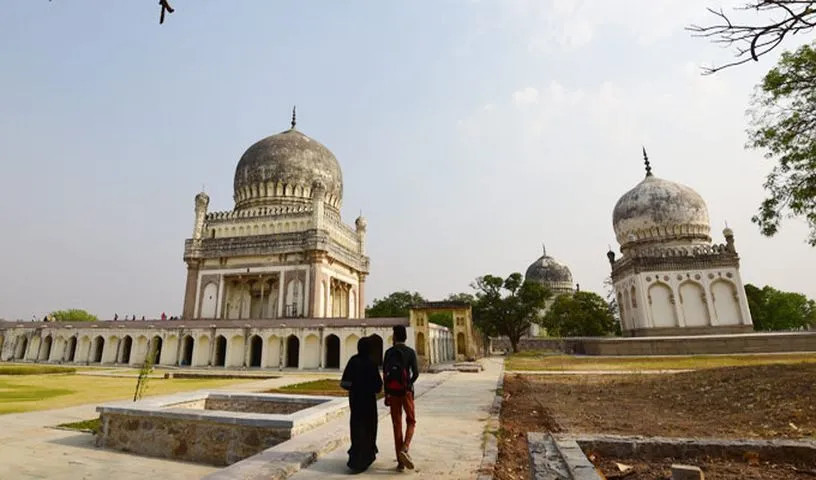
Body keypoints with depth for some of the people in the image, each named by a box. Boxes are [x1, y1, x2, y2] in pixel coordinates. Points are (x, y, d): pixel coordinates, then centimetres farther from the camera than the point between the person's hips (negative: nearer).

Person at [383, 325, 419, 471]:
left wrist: (386, 393, -2)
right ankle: (405, 449, -9)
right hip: (406, 391, -1)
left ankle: (400, 462, 11)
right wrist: (409, 384, 9)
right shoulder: (410, 352, -3)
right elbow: (416, 373, -10)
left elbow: (385, 374, -5)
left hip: (392, 392, 2)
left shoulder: (389, 352, 1)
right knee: (411, 421, 15)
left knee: (397, 425, 9)